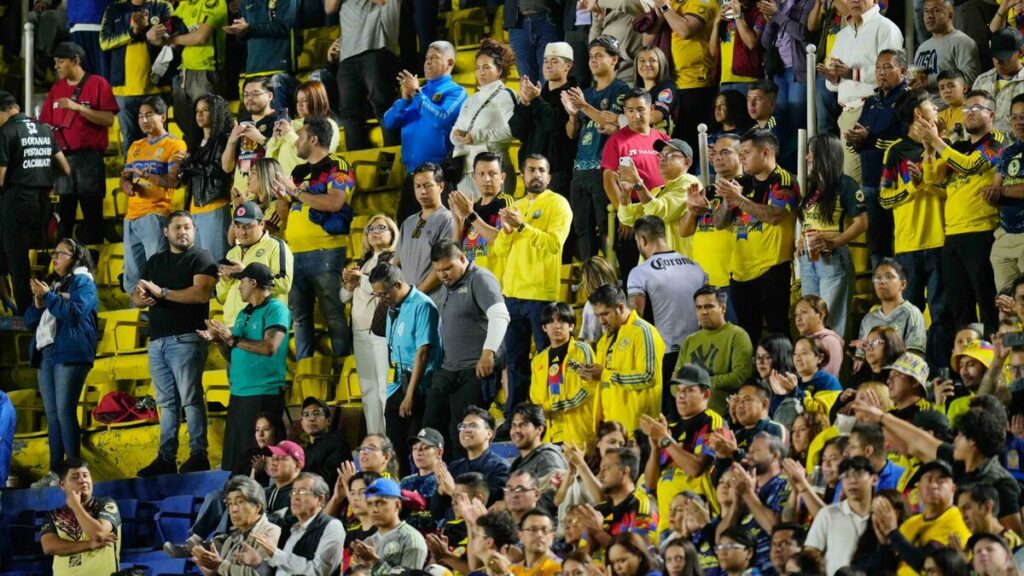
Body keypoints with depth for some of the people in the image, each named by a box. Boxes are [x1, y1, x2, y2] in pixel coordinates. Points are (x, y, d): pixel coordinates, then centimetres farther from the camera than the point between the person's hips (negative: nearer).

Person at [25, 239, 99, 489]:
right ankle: (55, 471, 3)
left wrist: (48, 296, -8)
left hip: (70, 354, -8)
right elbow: (30, 321, 22)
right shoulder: (53, 284, 23)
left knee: (65, 411, -15)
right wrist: (38, 302, 2)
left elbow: (75, 313, -15)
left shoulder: (82, 282, 1)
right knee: (52, 414, 4)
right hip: (46, 354, 8)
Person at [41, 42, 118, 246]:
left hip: (89, 157, -5)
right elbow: (46, 124, 14)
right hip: (63, 157, 5)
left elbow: (108, 119, -9)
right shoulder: (57, 88, 15)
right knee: (64, 211, 3)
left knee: (92, 209, -4)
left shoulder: (97, 84, 0)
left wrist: (78, 107, -16)